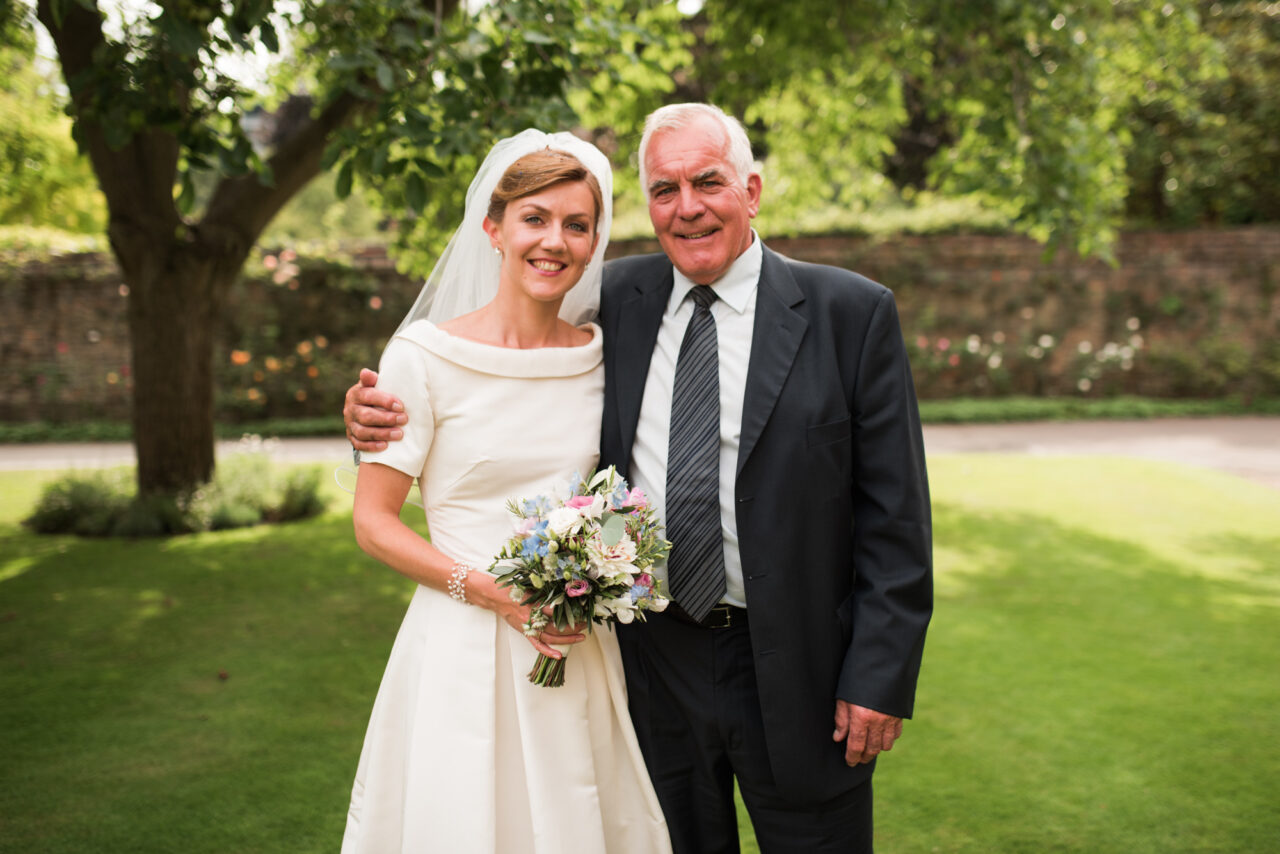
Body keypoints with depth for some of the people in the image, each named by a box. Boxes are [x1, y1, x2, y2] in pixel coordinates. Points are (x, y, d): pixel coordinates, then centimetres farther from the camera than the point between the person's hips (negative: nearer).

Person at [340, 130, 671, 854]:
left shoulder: (603, 355, 3)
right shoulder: (423, 356, -9)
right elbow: (374, 523, -6)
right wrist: (494, 591, -17)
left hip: (583, 653, 4)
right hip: (462, 653, -3)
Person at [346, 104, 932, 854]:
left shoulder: (852, 312, -7)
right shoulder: (616, 299, 2)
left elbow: (894, 515, -7)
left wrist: (881, 677, -11)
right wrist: (383, 412, -8)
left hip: (796, 673, -3)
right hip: (653, 659, 3)